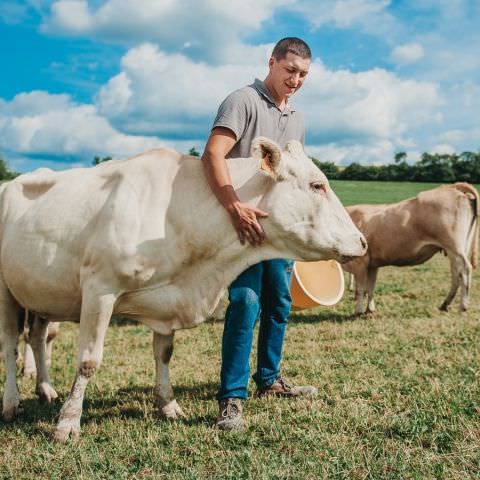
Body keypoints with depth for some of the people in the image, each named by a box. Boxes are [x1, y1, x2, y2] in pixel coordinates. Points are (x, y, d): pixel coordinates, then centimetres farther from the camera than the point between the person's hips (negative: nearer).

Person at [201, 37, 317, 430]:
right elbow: (212, 155, -25)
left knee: (279, 303, 14)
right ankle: (232, 397, -8)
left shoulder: (296, 118, 15)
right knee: (246, 302, -15)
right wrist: (235, 206, -38)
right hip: (244, 219, -8)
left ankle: (269, 379, 31)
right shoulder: (244, 101, -10)